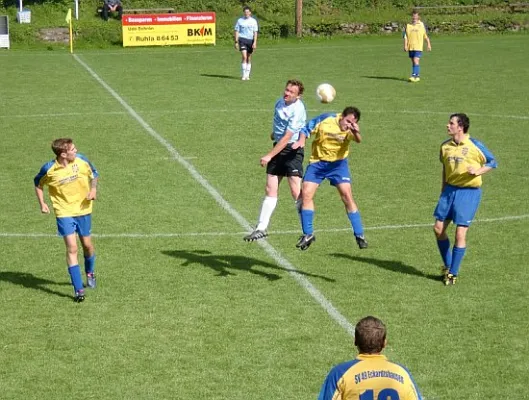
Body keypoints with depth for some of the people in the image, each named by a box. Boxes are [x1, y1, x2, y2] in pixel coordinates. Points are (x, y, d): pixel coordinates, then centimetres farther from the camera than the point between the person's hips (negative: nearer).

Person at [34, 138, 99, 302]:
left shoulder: (82, 161, -11)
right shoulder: (49, 169, -16)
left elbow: (93, 174, 9)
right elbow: (38, 184, 5)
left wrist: (93, 189, -8)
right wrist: (42, 203, -4)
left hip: (83, 209, 3)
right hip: (64, 213, -3)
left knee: (87, 244, 16)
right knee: (72, 248, -12)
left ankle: (90, 272, 47)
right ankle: (78, 289, -9)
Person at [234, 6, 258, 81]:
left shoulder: (253, 21, 4)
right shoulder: (240, 20, 3)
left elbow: (255, 32, 2)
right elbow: (236, 31, 5)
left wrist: (255, 42, -7)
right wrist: (236, 42, -2)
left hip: (250, 40, 2)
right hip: (242, 39, -2)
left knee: (249, 59, 8)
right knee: (244, 57, -16)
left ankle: (247, 75, 18)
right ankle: (244, 75, -14)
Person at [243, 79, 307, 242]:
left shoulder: (298, 110, -19)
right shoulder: (280, 102, 4)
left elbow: (287, 137, -22)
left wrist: (269, 156, -22)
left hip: (292, 150, -7)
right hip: (278, 147, 7)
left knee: (296, 192, -13)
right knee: (270, 190, 6)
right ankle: (261, 229, 11)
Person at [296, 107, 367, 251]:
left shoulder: (351, 128, -19)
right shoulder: (324, 120, -18)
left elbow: (358, 140, -41)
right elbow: (306, 130, -3)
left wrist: (356, 132, -62)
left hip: (338, 163, -1)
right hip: (317, 162, 1)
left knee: (347, 195, -10)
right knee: (306, 194, -7)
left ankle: (359, 235, 0)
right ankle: (308, 234, 6)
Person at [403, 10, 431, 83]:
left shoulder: (421, 25, 1)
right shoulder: (408, 26, 5)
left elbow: (426, 36, 8)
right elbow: (405, 36, 4)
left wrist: (428, 45, 8)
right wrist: (405, 45, -5)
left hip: (418, 47, -4)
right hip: (410, 47, 4)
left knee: (416, 61, -15)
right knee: (413, 62, 11)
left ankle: (414, 76, -17)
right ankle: (417, 76, 22)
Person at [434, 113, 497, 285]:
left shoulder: (475, 145, -11)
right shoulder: (445, 146, 5)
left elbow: (492, 162, -1)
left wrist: (478, 171, -18)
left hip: (469, 192, -5)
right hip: (450, 189, 5)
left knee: (460, 233, -6)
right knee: (438, 229, 4)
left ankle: (453, 273, 5)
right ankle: (447, 265, 24)